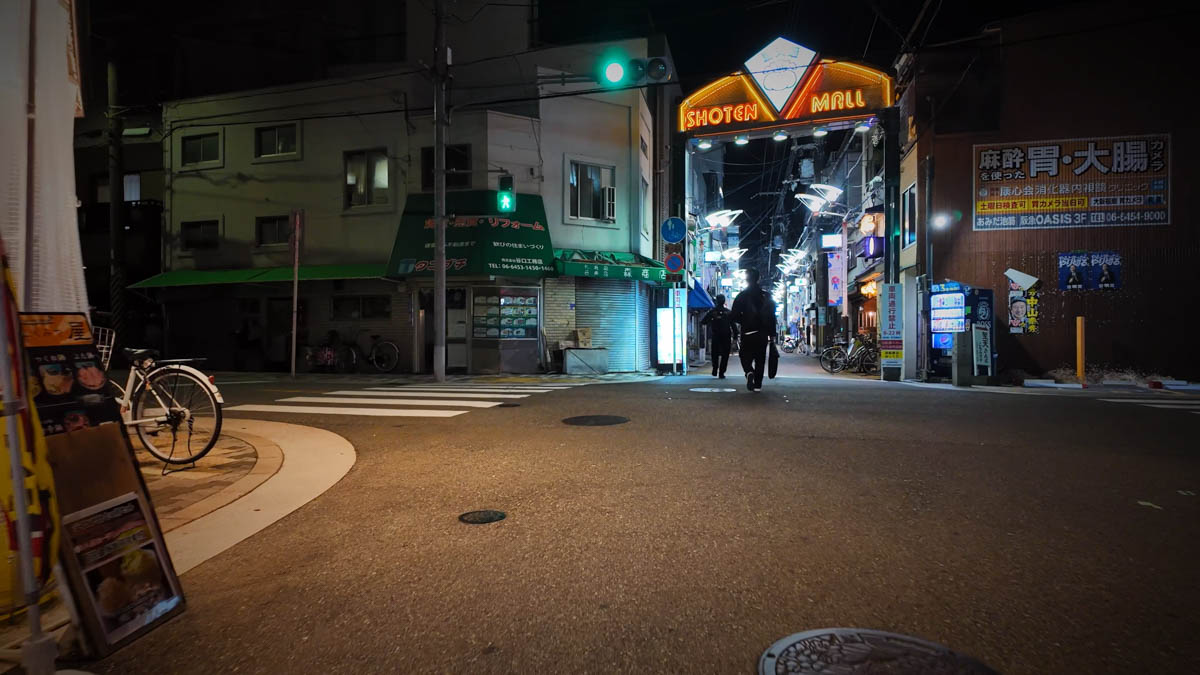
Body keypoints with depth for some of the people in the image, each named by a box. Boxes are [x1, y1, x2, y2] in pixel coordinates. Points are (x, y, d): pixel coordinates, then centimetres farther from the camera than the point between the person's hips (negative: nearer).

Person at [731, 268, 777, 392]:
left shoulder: (741, 296, -4)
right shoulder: (766, 296, 4)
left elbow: (735, 316, -7)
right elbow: (772, 316, 3)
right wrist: (772, 333, 7)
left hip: (747, 332, -2)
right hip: (763, 333, 2)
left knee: (746, 356, 10)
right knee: (760, 358, 9)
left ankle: (749, 372, -20)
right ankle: (757, 385, 8)